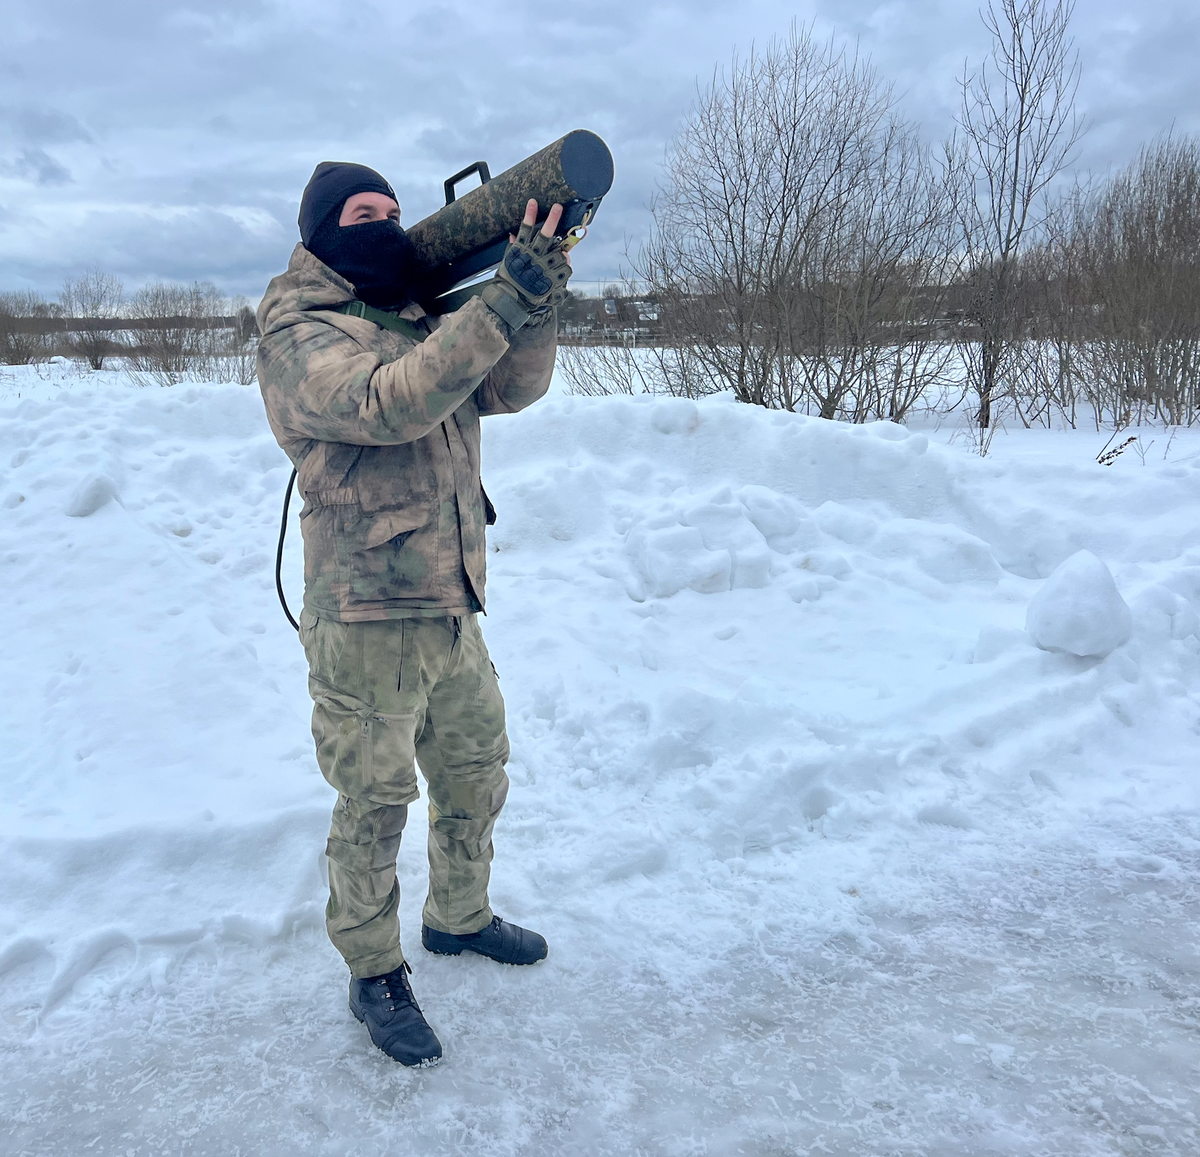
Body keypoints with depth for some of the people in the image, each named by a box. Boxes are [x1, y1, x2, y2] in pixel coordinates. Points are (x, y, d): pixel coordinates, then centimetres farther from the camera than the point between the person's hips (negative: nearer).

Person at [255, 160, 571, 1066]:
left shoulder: (424, 327, 13)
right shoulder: (301, 340, -11)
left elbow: (510, 388, 4)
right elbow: (390, 403, -29)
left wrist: (540, 298, -13)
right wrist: (507, 300, -32)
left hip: (453, 613, 8)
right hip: (367, 627, -7)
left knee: (477, 778, 21)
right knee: (374, 812, 6)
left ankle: (460, 916, 43)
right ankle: (375, 975, 26)